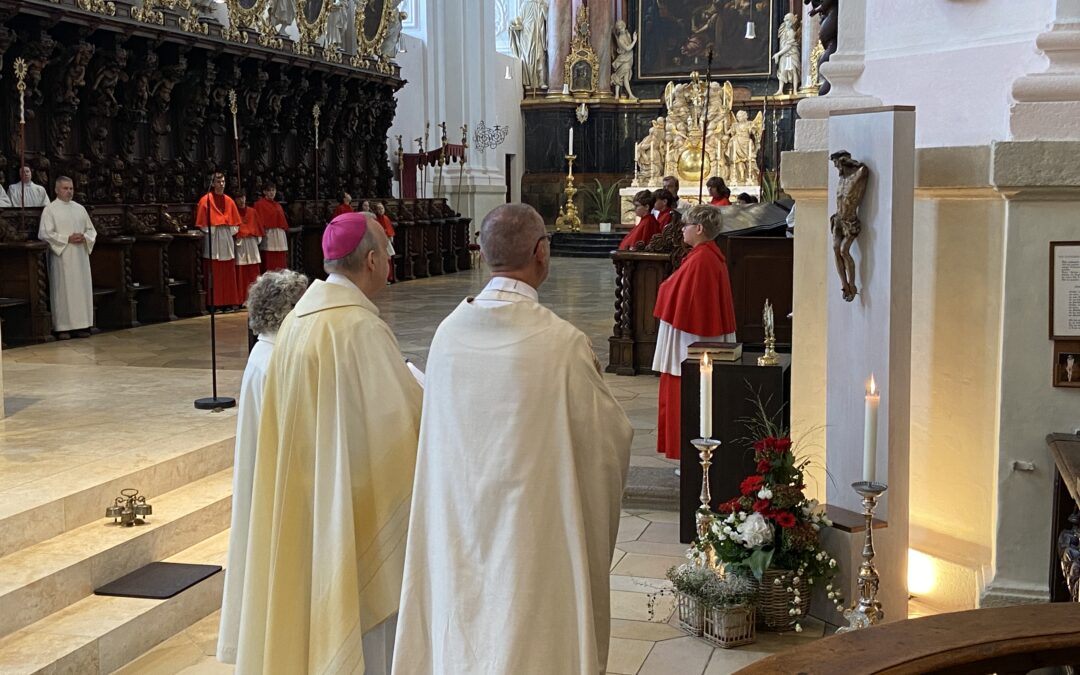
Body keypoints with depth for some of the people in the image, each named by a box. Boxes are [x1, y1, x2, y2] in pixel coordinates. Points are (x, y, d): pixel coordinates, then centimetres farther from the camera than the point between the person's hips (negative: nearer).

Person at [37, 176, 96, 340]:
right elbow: (44, 234, -10)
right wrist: (67, 239, -17)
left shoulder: (80, 208, 13)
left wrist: (84, 237, -8)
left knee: (82, 288, 4)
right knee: (63, 290, -3)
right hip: (61, 256, -4)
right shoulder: (50, 210, -2)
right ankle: (63, 327, 1)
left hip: (80, 255, 5)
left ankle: (81, 325, 9)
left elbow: (91, 230, 15)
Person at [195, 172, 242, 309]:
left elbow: (235, 223, 14)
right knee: (213, 274, -5)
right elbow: (203, 224, -3)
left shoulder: (229, 201, 12)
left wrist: (230, 231, 1)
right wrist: (212, 231, -10)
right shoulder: (205, 200, -2)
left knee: (228, 274, 6)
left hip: (227, 241, 5)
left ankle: (230, 301, 9)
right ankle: (214, 303, -4)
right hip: (212, 241, -4)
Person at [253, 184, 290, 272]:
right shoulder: (260, 204, 0)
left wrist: (285, 230, 15)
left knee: (280, 265, 3)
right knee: (269, 265, -9)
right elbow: (259, 221, -8)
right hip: (268, 235, -6)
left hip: (280, 236, 7)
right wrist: (262, 233, -17)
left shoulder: (278, 206, 20)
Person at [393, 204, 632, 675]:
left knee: (463, 637, 17)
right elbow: (611, 437, -9)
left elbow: (441, 421, 8)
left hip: (458, 527, 5)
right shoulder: (562, 343, -20)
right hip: (535, 533, -5)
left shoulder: (449, 333, -5)